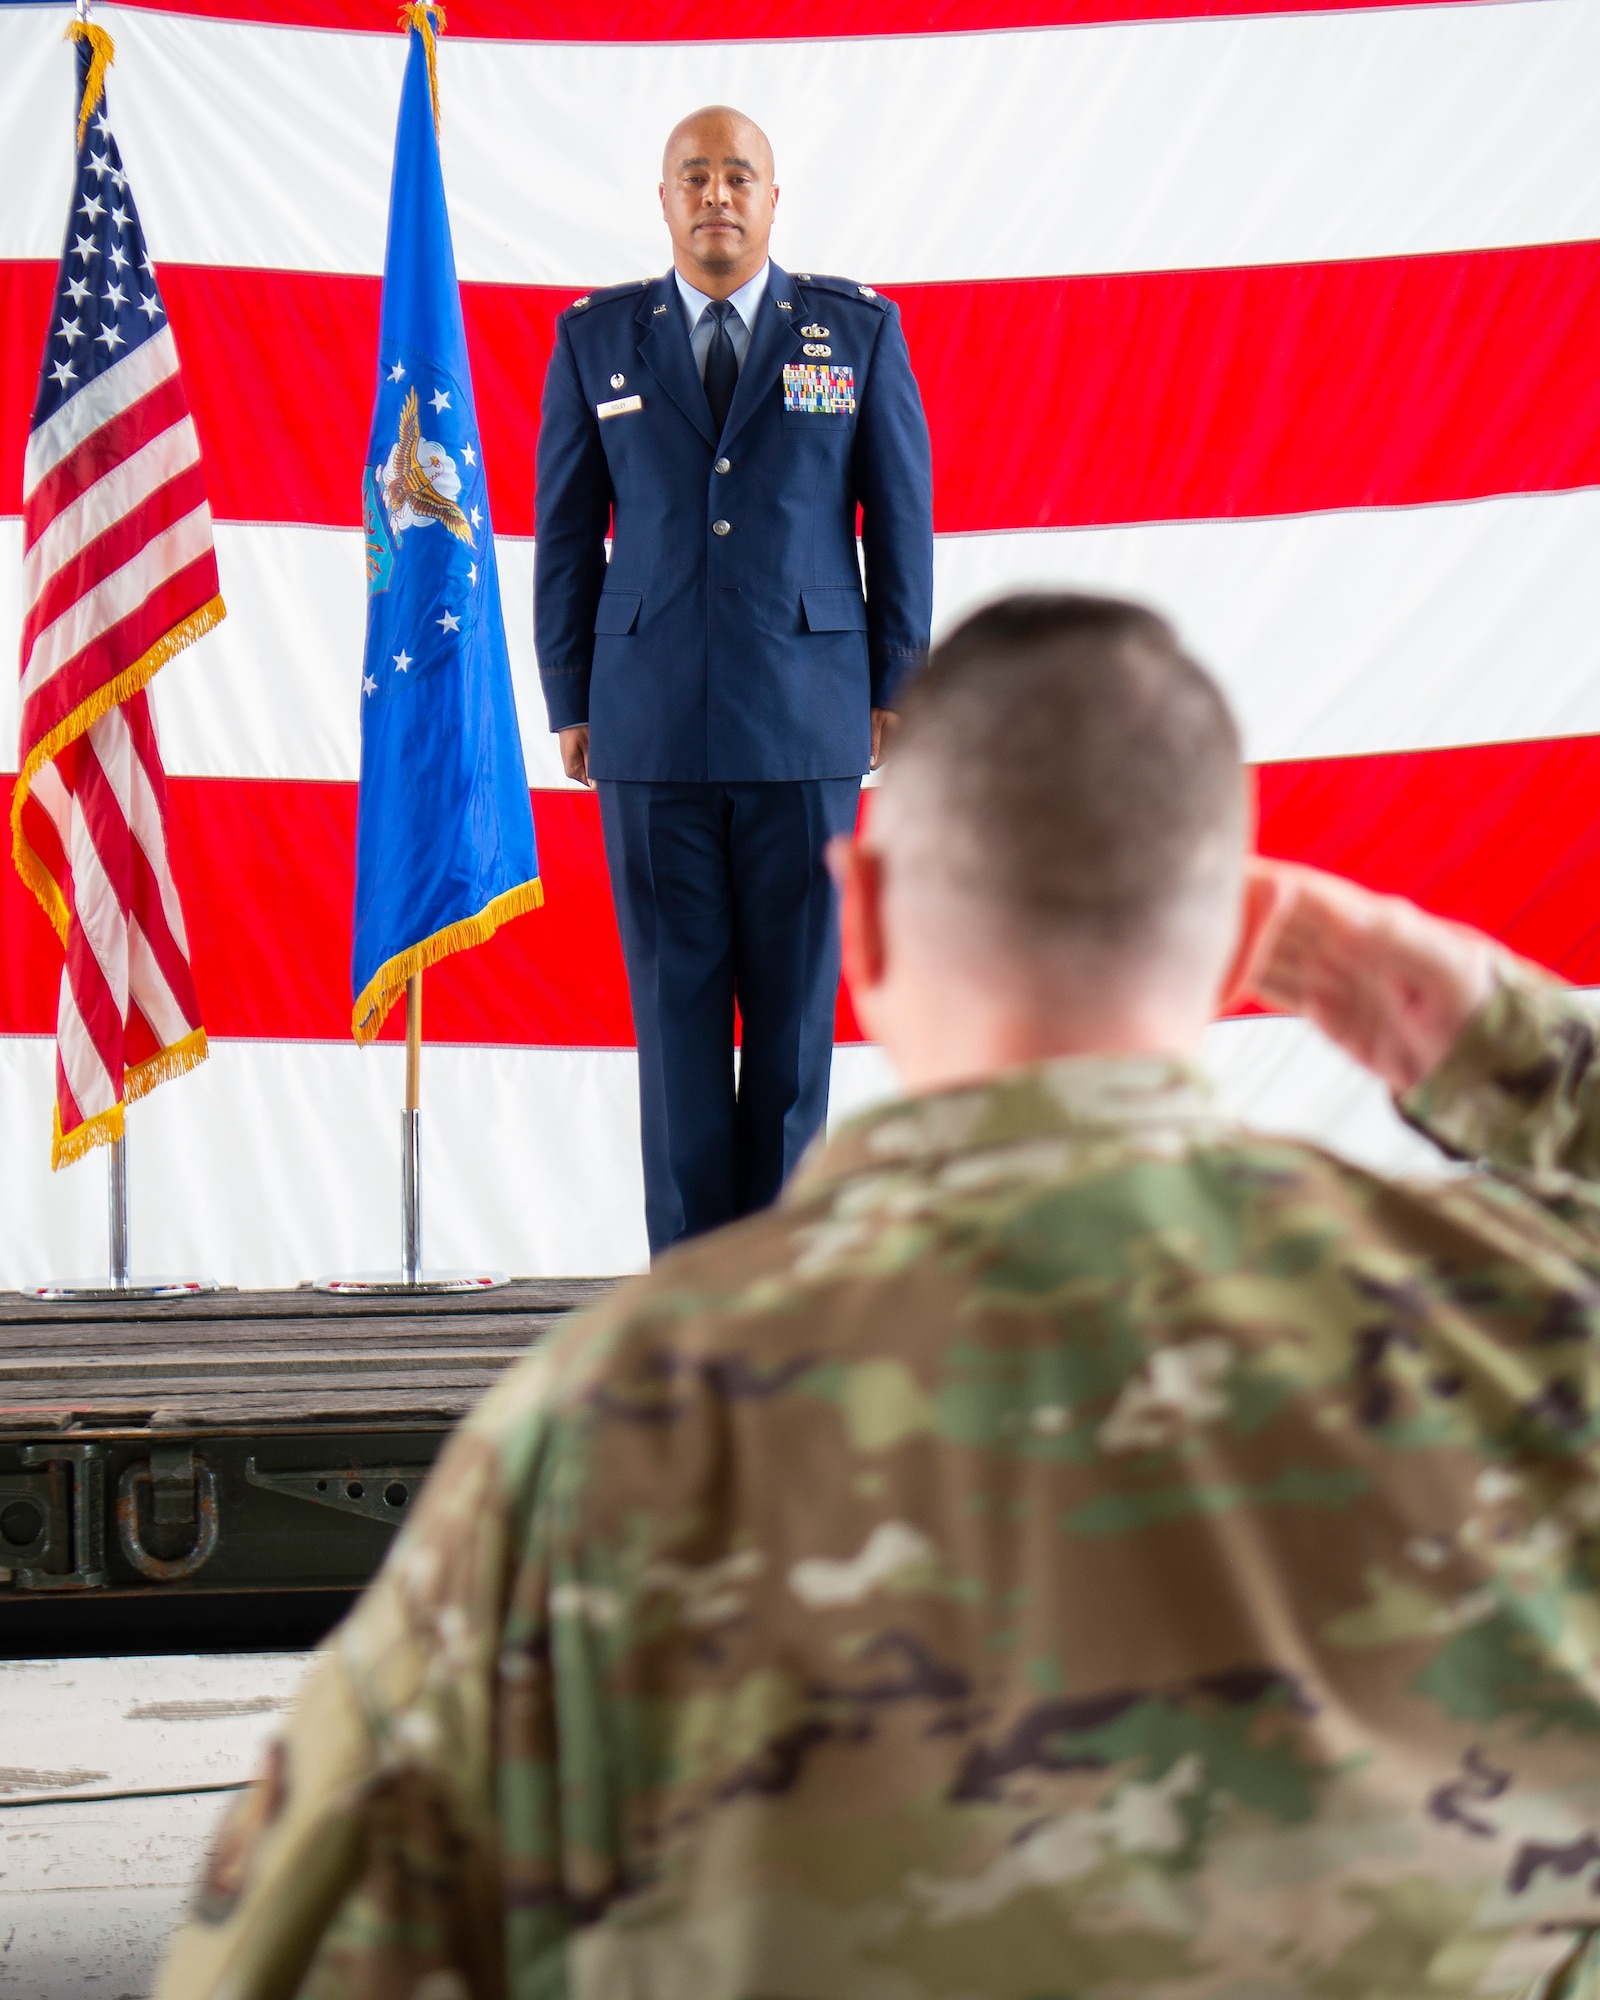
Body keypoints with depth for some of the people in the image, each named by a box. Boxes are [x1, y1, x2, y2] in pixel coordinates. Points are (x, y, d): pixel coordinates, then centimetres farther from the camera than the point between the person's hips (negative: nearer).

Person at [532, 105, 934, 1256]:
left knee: (796, 1001, 2)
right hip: (651, 724, 0)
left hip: (806, 724, 0)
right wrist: (570, 704, 6)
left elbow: (902, 516, 8)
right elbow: (566, 533, 10)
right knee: (675, 996, 0)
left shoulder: (857, 330, 6)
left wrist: (895, 687, 4)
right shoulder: (597, 339, 8)